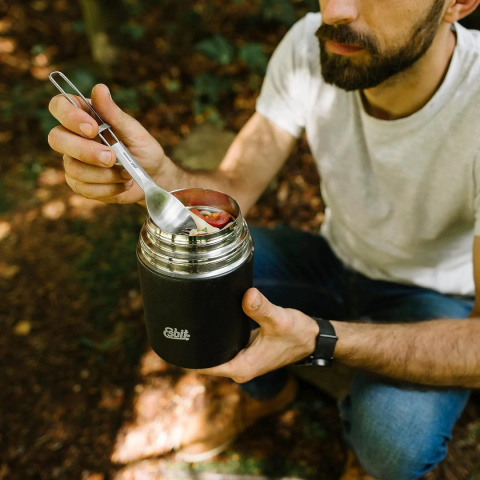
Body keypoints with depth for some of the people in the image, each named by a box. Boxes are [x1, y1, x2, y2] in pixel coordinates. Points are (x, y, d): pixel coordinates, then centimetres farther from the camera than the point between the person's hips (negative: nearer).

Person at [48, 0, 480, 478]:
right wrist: (157, 177, -38)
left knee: (393, 436, -33)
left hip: (437, 296, -2)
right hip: (339, 258, 3)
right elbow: (233, 187, -16)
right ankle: (268, 392, 16)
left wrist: (319, 339, -45)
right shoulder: (310, 47, -20)